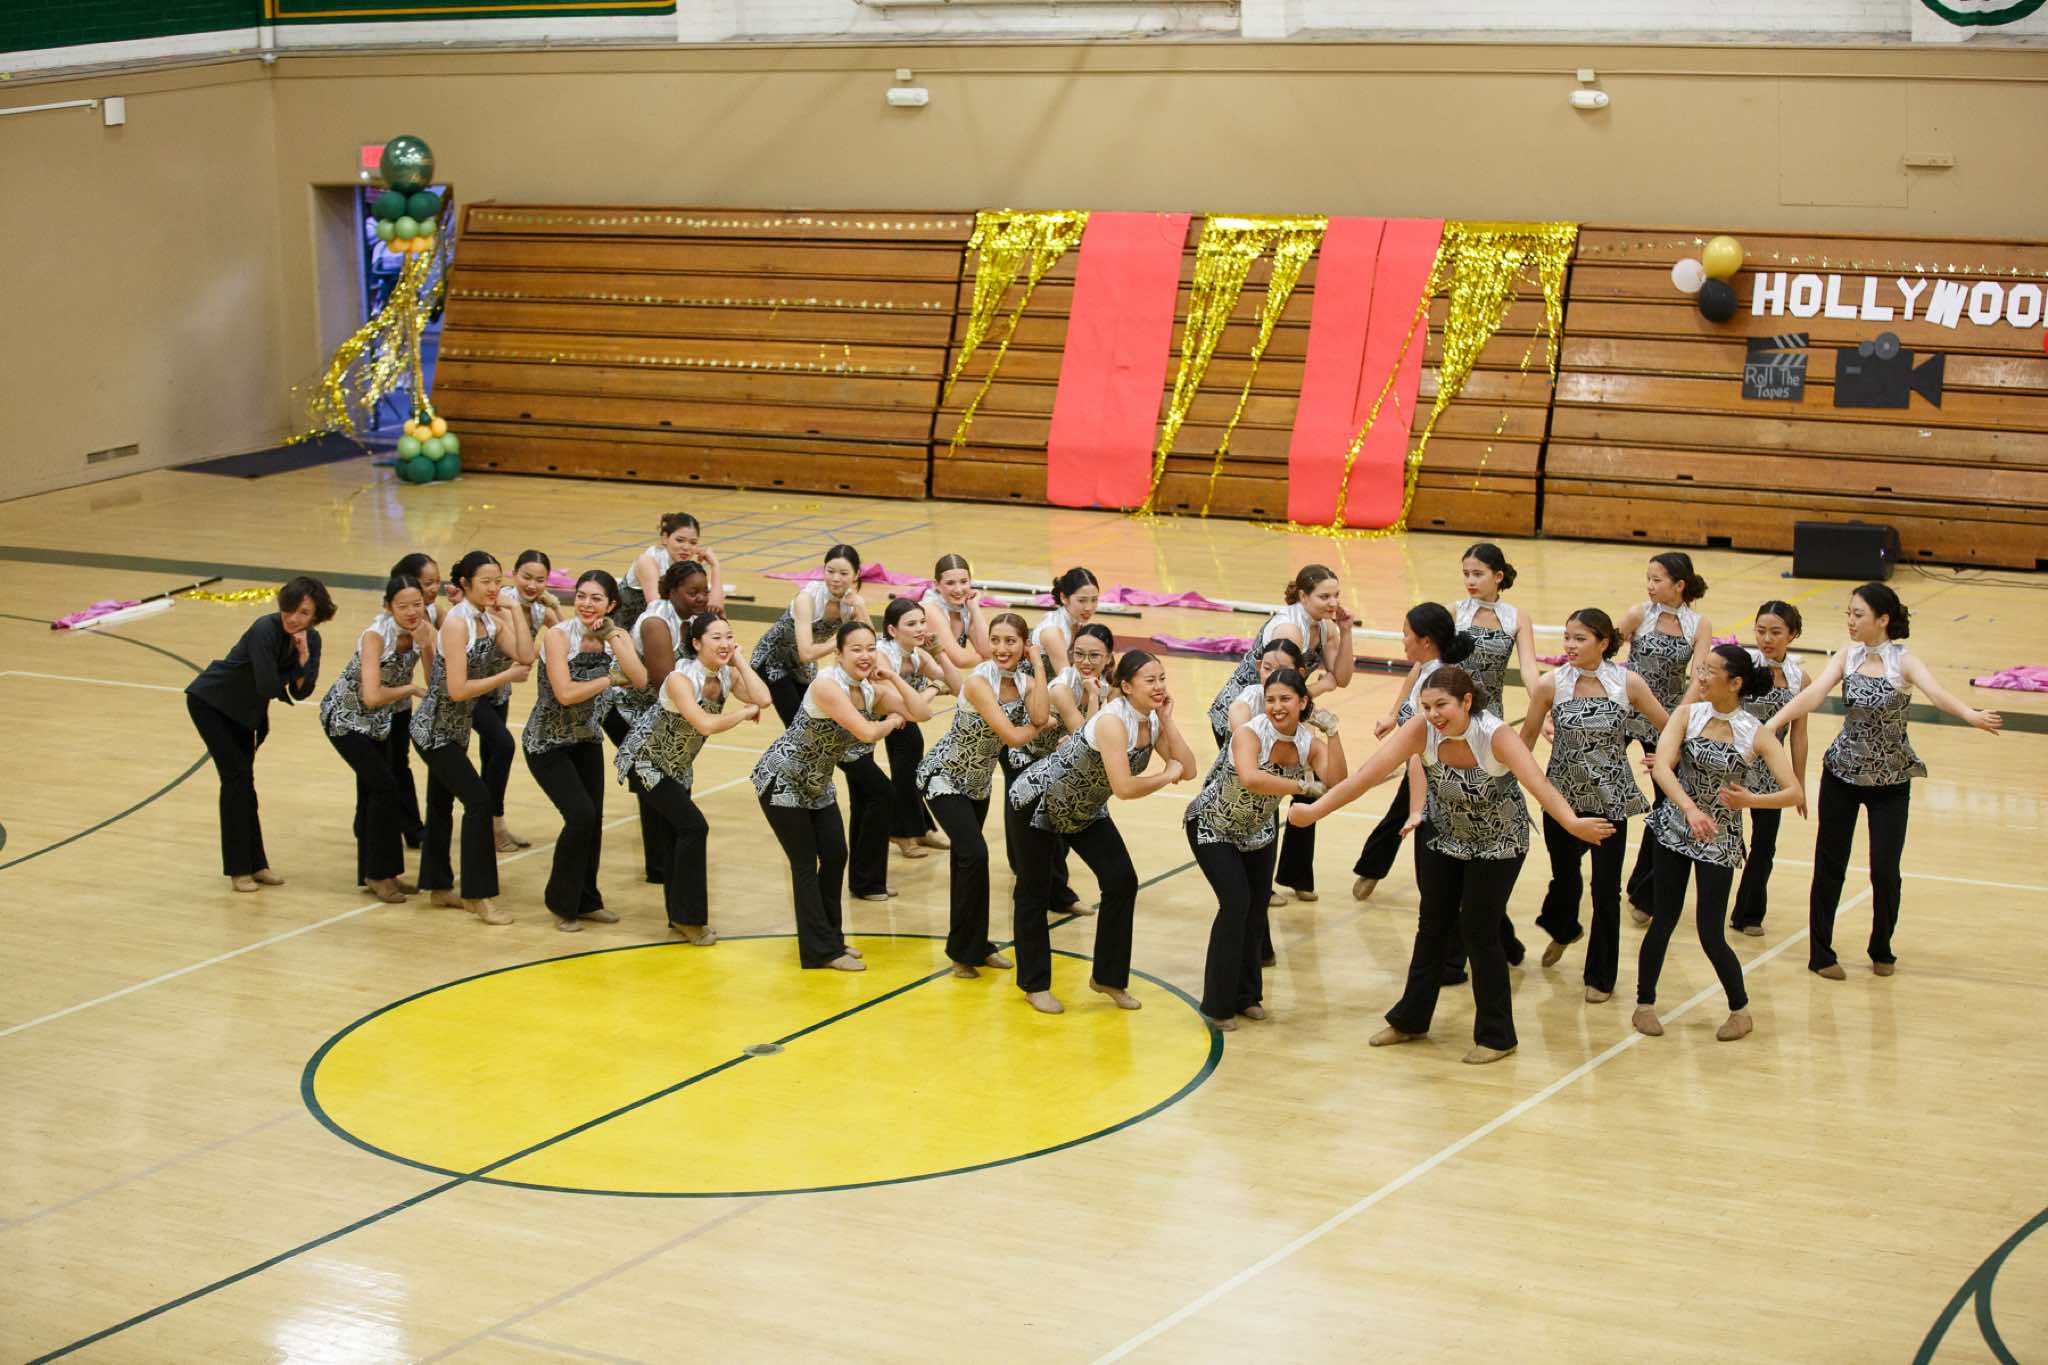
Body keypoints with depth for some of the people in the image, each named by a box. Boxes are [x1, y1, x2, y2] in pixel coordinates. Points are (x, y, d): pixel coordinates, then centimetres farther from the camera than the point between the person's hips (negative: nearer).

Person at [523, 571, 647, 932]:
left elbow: (640, 680, -19)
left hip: (585, 737, 5)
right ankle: (562, 904, 2)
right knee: (581, 814, -15)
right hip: (547, 742, -5)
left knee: (594, 820, 1)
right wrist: (610, 678, -17)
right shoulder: (558, 635, -19)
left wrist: (613, 638, -24)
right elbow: (565, 693, -27)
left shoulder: (617, 636, -4)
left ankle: (586, 900, 22)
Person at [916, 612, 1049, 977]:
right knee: (974, 854, -17)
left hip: (979, 779, 7)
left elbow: (1040, 716, -28)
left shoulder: (1025, 682, -7)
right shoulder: (979, 682, -27)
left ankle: (976, 946, 28)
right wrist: (1041, 724, -13)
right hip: (944, 776, -7)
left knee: (966, 857, 17)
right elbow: (1013, 736, -31)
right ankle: (963, 951, -4)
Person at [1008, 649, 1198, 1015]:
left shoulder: (1152, 721, -8)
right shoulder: (1113, 720, -32)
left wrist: (1167, 721, -18)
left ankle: (1108, 977, 12)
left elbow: (1188, 769, -11)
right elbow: (1124, 787, -41)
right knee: (1034, 893, 5)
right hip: (1039, 801, -8)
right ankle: (1034, 984, 22)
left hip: (1085, 809, 8)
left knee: (1122, 881, -3)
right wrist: (1166, 776, -27)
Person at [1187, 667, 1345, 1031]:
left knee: (1257, 908, 7)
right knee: (1236, 904, -14)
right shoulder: (1250, 733, -30)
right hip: (1213, 827, -6)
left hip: (1258, 831, 6)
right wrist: (1304, 786, -47)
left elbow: (1336, 782, -30)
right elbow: (1249, 778, -50)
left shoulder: (1309, 742, -14)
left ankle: (1246, 996, 27)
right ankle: (1217, 1005, -3)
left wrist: (1333, 732, -33)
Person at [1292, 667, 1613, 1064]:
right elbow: (1369, 772, -29)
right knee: (1433, 924, 14)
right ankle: (1410, 1019, 32)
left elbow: (1538, 783, -47)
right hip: (1442, 836, 4)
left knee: (1478, 931, -3)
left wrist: (1572, 823, -65)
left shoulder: (1495, 735, -33)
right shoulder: (1421, 730, -25)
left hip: (1498, 843, -4)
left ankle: (1495, 1036, 14)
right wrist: (1316, 809, -38)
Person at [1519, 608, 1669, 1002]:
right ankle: (1562, 929, 53)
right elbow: (1526, 738, 2)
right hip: (1563, 797, 1)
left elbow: (1669, 727, 1)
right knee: (1565, 876, 18)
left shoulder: (1628, 683, -11)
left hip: (1610, 800, -1)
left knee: (1607, 890, 2)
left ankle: (1601, 976, 20)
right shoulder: (1550, 684, -10)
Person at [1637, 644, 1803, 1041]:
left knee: (1711, 935, -2)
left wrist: (1750, 800, -32)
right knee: (1664, 921, 6)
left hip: (1719, 840, -1)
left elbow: (1793, 793, -15)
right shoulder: (1688, 715, -7)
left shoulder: (1757, 735, -11)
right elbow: (1661, 766, -21)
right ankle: (1645, 1004, 23)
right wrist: (1690, 808, -36)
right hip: (1674, 827, 2)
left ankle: (1740, 1010, 20)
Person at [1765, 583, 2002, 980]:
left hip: (1890, 781, -2)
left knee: (1885, 871, -1)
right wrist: (1770, 725, -30)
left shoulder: (1903, 662, -13)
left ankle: (1882, 950, 23)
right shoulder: (1848, 657, -4)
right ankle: (1821, 953, 18)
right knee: (1829, 866, 6)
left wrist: (1971, 715, -51)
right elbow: (1812, 694, -16)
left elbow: (1935, 691, -31)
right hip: (1842, 773, 2)